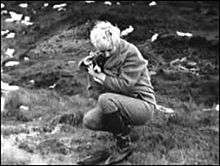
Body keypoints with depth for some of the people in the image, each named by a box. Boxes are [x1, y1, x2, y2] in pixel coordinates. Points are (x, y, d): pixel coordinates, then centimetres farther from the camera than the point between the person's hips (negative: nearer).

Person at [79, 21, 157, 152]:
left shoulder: (131, 53, -16)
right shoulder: (102, 56, 4)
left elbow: (125, 85, -21)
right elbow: (98, 86, 1)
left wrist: (102, 77, -19)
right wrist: (91, 68, -15)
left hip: (143, 105, -7)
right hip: (120, 104, 7)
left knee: (105, 99, -31)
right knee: (89, 120, -7)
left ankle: (123, 138, -8)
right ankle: (124, 126, 11)